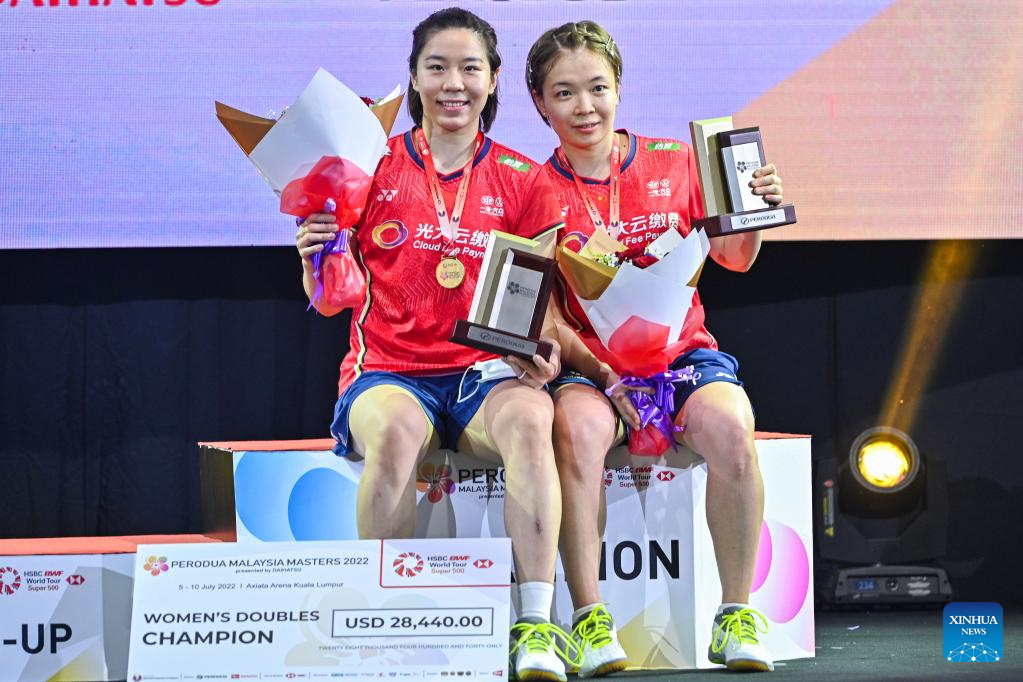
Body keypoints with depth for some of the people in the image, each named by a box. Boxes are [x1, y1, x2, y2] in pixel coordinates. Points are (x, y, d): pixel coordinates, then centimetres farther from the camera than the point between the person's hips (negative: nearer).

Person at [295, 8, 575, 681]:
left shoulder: (522, 181, 10)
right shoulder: (373, 168, 7)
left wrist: (544, 354, -14)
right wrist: (315, 259, -15)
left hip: (486, 373, 1)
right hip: (390, 371, -1)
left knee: (528, 417, -35)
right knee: (394, 432, -37)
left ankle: (537, 627, -39)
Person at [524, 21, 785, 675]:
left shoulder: (675, 162, 7)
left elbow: (734, 258, 15)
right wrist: (603, 375, -17)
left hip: (685, 351, 1)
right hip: (590, 365, -1)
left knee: (729, 427, -31)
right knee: (577, 427, -36)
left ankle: (737, 617, -20)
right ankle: (591, 620, -29)